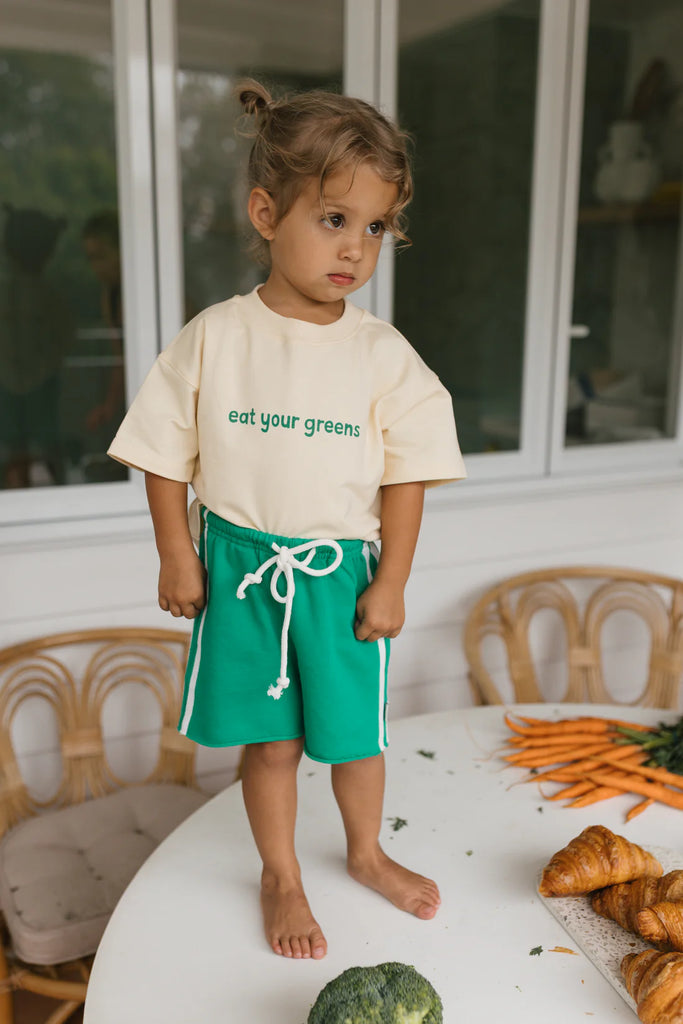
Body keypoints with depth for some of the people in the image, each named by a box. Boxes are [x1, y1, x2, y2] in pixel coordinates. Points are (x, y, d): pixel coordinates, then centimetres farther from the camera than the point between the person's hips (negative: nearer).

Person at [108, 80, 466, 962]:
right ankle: (281, 877, 37)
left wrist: (389, 581, -4)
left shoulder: (382, 353, -7)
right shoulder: (214, 336, -7)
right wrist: (176, 555, -1)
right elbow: (167, 452, 0)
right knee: (269, 740, 12)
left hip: (342, 570, 1)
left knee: (354, 733, 15)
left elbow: (406, 473, -3)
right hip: (241, 564, 0)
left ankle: (365, 852, 45)